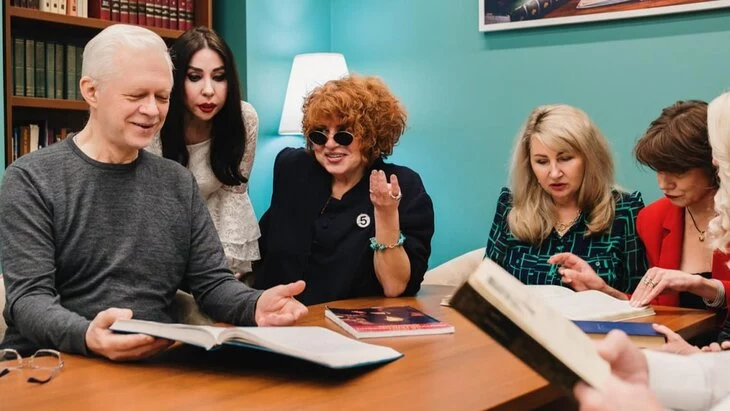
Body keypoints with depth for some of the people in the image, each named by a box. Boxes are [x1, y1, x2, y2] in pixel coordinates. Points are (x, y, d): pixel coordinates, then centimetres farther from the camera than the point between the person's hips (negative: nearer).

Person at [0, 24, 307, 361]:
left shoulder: (178, 182, 10)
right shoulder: (32, 179, -3)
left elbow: (211, 282, 7)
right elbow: (29, 299, -12)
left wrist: (255, 306, -16)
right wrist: (86, 337, -34)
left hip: (154, 365, 3)